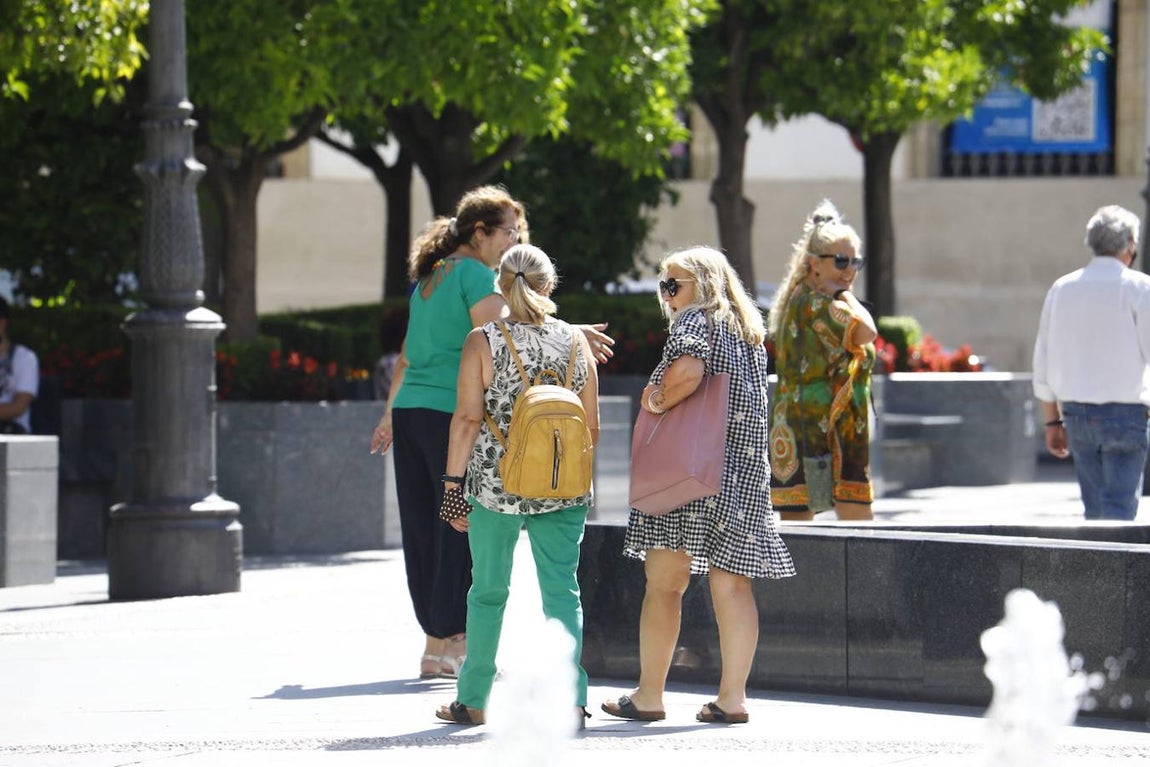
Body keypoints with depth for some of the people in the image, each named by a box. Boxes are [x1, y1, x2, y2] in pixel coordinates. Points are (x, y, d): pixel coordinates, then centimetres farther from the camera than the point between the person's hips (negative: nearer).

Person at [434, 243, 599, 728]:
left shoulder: (483, 342, -6)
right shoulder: (574, 341, 2)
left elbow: (467, 419, -9)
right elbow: (592, 425, 5)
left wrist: (453, 482, -3)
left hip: (496, 486, -1)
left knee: (488, 591, 10)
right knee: (562, 590, 4)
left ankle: (474, 700, 18)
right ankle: (570, 698, -3)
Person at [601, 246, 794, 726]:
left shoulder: (694, 320, -5)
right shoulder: (749, 332, 19)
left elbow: (688, 370, -25)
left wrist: (656, 401, -9)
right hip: (745, 471, 8)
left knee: (664, 581, -2)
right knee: (732, 584, 4)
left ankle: (649, 696, 0)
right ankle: (732, 697, 0)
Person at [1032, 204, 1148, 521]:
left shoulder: (1061, 289, 9)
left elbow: (1043, 363, 12)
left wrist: (1053, 421, 17)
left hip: (1075, 411, 5)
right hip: (1124, 412, -5)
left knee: (1095, 509, 12)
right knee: (1120, 507, -7)